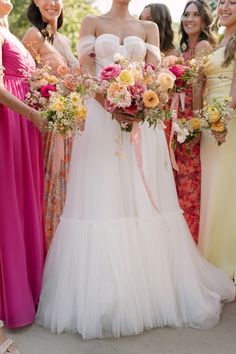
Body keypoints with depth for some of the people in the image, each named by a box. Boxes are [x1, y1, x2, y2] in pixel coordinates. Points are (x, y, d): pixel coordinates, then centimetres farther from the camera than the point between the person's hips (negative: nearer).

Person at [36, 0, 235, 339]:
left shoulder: (149, 28, 16)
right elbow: (85, 71, 0)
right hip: (100, 115, -1)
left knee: (144, 199, 1)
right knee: (102, 199, -5)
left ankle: (153, 289, 12)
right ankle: (101, 297, 3)